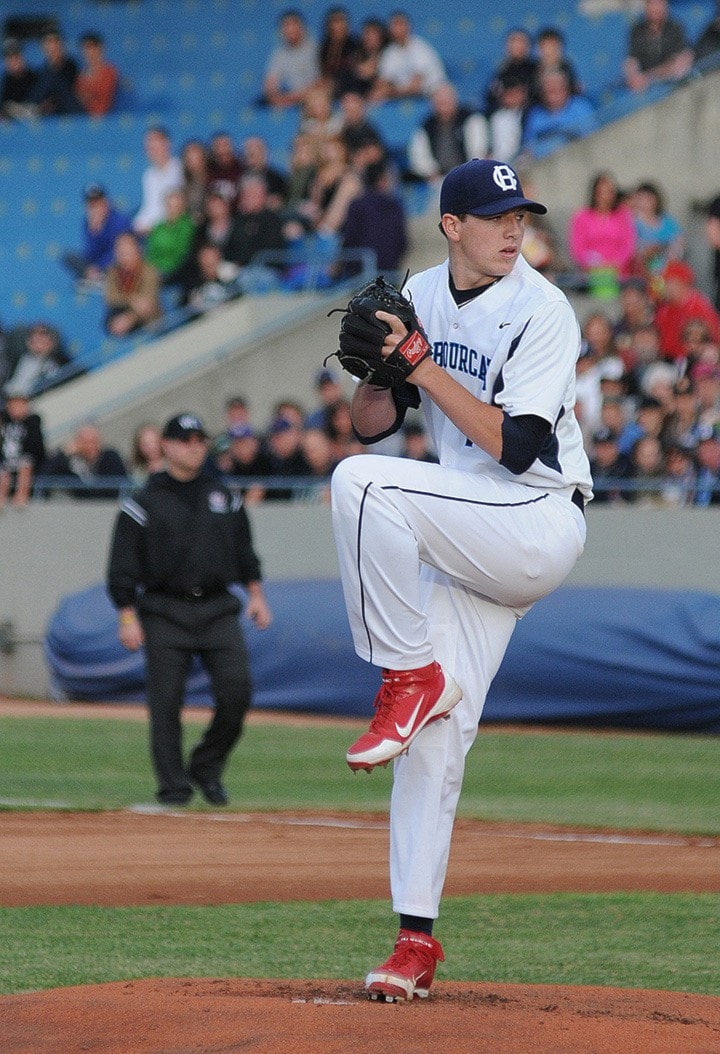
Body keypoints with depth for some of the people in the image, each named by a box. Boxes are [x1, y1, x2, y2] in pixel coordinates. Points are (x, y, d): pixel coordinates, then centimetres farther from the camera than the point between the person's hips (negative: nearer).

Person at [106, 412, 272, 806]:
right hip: (165, 613, -3)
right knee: (165, 700, -5)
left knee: (236, 690, -10)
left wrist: (256, 593, 11)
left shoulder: (224, 496, 14)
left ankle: (207, 766, 9)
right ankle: (173, 784, 2)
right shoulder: (144, 502, 1)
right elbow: (123, 565, -1)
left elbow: (244, 549, 21)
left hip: (218, 610, 3)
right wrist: (127, 616, -8)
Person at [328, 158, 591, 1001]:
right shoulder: (420, 297, 9)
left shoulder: (542, 312, -12)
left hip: (541, 527, -6)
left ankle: (410, 676, -15)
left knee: (362, 484, -28)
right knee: (435, 734, 1)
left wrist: (427, 370, -21)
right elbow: (369, 423, 9)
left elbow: (518, 447, -20)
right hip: (466, 542, 6)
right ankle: (415, 939, 5)